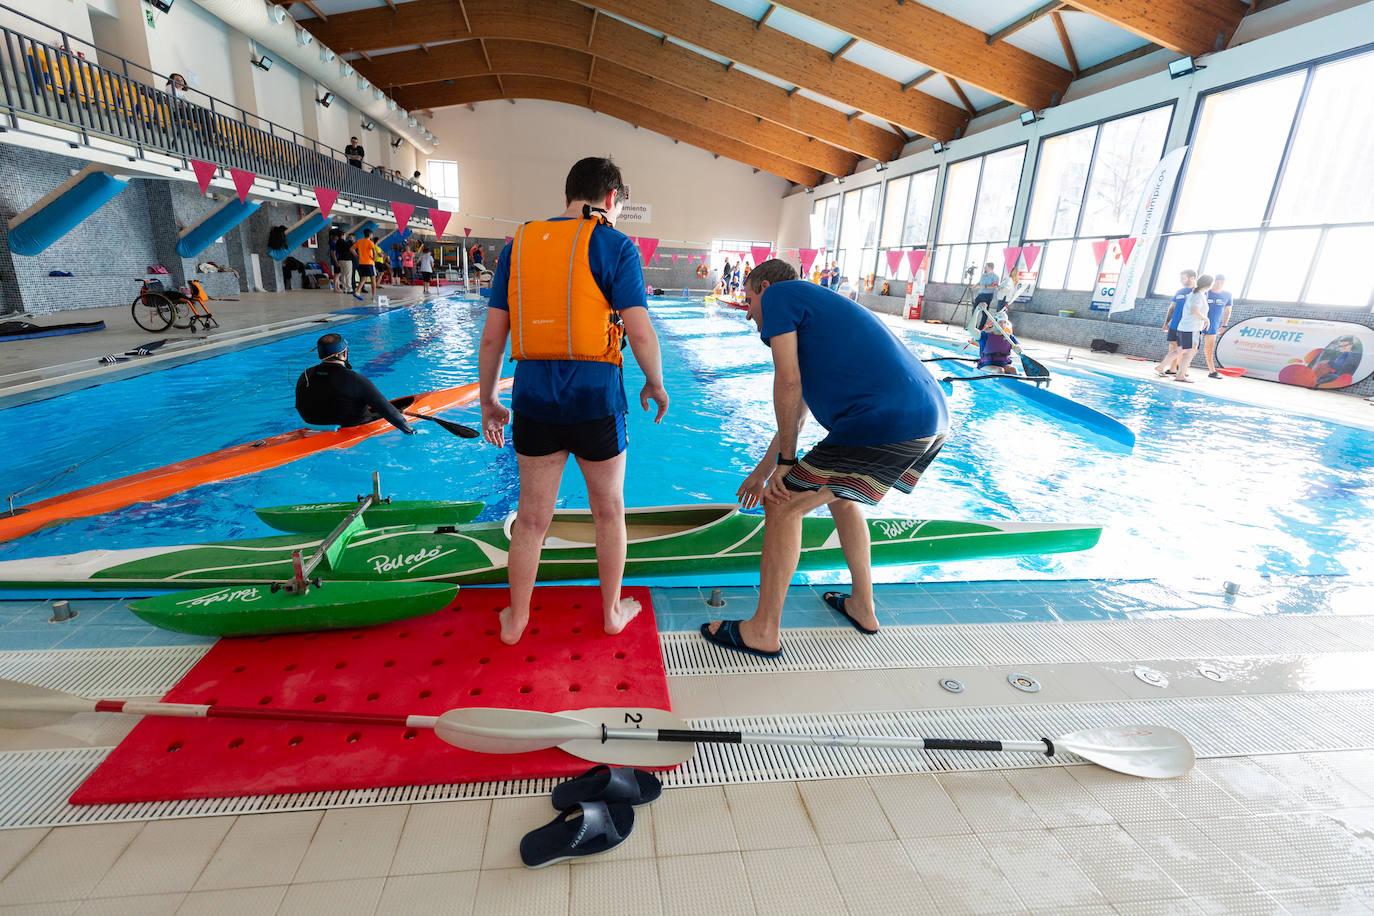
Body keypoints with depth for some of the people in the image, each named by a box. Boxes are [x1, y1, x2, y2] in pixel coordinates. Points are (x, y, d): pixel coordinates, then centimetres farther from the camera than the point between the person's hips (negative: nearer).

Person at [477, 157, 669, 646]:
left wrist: (487, 401, 15)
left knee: (531, 517, 16)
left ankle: (515, 619, 31)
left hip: (534, 396, 4)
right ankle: (612, 611, 33)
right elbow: (639, 332, -12)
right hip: (595, 395, -3)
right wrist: (655, 385, 5)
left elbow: (492, 336, 7)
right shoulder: (614, 245, -3)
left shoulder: (519, 244, 10)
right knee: (609, 511, 16)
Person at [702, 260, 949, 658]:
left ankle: (763, 632, 12)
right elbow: (797, 412, 36)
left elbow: (788, 382, -7)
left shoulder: (779, 295, 6)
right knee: (838, 495, 30)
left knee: (783, 505, 1)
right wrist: (762, 470, 39)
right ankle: (862, 607, 40)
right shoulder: (817, 307, 33)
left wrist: (786, 459, 2)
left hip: (885, 424, -10)